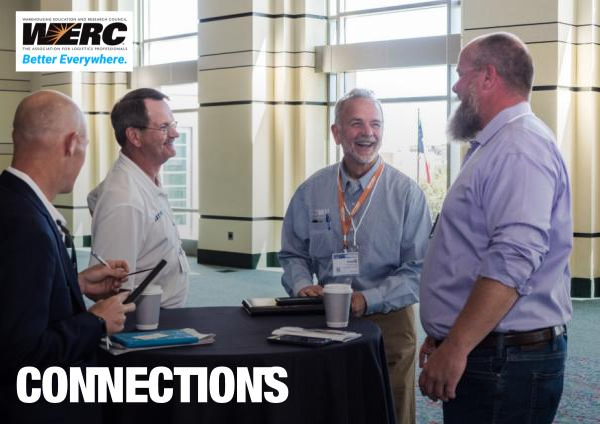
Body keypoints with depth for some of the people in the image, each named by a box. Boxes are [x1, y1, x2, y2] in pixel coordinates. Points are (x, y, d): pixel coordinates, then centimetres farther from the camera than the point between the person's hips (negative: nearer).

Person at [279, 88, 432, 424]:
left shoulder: (407, 193, -8)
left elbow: (419, 270, -11)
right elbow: (293, 255, 11)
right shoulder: (311, 192, 2)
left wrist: (367, 300, -21)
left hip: (388, 323, -2)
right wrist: (302, 284, -9)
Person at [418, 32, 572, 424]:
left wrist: (455, 347, -27)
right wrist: (444, 335, 24)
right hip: (482, 350, 10)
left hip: (505, 360, -10)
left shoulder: (519, 147, -16)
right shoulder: (497, 146, 17)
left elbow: (511, 263, -28)